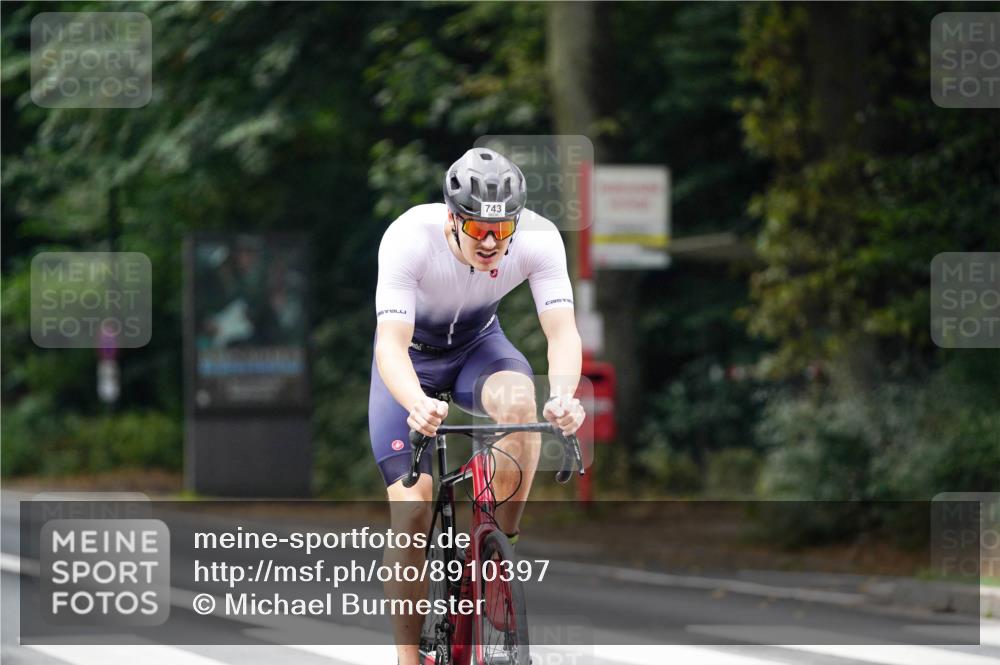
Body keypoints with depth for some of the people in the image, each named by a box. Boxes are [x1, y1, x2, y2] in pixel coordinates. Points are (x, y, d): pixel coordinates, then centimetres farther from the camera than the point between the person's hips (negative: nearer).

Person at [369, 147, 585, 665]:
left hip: (478, 345, 2)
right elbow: (391, 344, -40)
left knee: (519, 400, -35)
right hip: (411, 355, -2)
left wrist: (564, 395, -55)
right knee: (412, 514, -14)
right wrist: (417, 404, -61)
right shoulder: (410, 238, -35)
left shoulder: (538, 238, -28)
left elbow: (562, 330, -33)